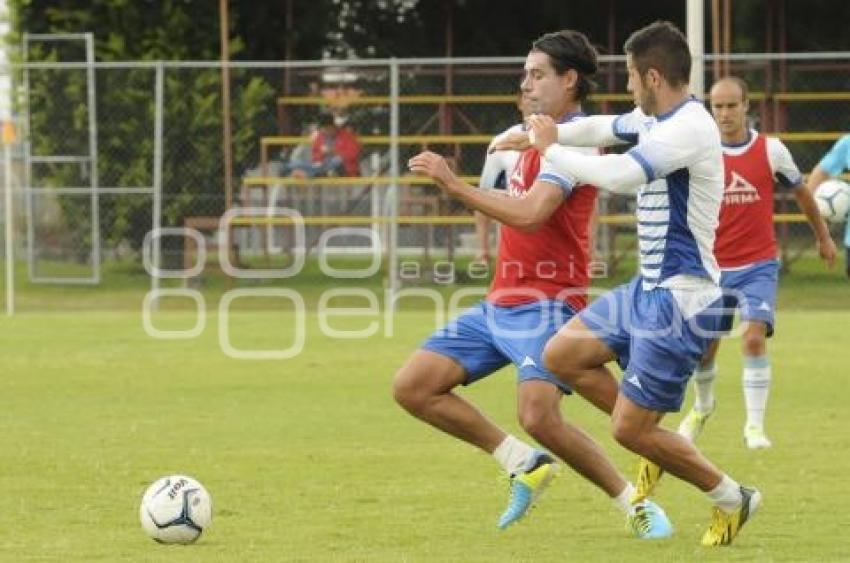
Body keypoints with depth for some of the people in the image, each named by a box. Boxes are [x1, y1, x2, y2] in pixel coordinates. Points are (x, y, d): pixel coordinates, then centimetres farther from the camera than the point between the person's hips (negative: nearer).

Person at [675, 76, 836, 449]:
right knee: (704, 347, 10)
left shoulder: (771, 150, -5)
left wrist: (823, 236, 21)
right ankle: (703, 407, 40)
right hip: (712, 267, 2)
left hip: (758, 266, -1)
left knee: (754, 338, -20)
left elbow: (800, 192, 11)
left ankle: (755, 426, -11)